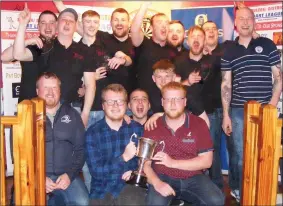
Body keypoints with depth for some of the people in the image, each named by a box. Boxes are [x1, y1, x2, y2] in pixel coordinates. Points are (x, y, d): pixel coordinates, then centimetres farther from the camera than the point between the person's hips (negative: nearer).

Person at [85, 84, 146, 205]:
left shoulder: (137, 128, 5)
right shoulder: (92, 132, -2)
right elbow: (96, 171, -10)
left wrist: (137, 172, -11)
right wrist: (124, 157, -19)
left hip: (130, 186, 1)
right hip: (102, 191, 0)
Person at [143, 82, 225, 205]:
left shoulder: (199, 124, -1)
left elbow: (206, 161, -6)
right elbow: (145, 163, -2)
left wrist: (173, 163, -17)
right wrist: (157, 183, -22)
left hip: (193, 178, 2)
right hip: (164, 178, -2)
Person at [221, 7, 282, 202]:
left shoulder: (267, 45, 4)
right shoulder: (229, 50, 7)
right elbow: (226, 84, 7)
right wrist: (226, 115, 3)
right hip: (238, 112, 1)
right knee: (241, 156, 8)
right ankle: (243, 194, 25)